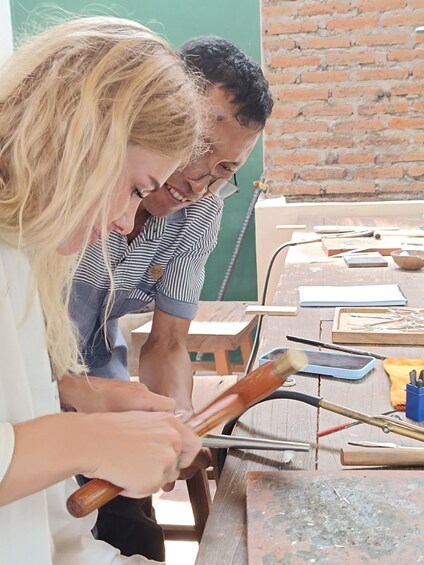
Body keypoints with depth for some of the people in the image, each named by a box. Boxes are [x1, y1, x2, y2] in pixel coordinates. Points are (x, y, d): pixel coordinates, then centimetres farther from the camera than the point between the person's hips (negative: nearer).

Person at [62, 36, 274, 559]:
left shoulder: (200, 216, -9)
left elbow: (165, 346, -4)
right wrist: (80, 391, -40)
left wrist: (179, 416, -23)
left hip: (95, 375, 4)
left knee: (137, 541, 8)